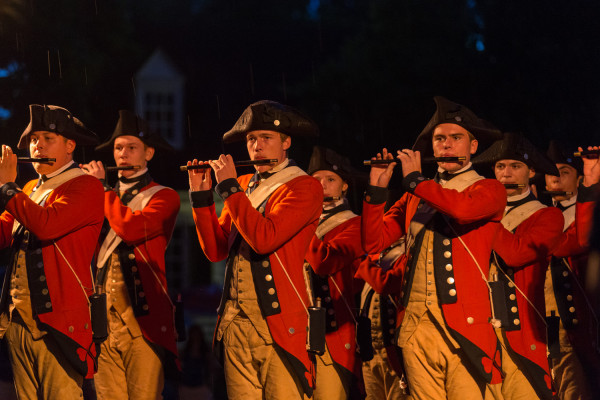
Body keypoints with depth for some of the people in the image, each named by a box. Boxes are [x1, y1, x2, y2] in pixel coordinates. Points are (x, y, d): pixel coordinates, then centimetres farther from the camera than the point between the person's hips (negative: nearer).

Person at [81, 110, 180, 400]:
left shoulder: (164, 197, 2)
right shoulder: (105, 198, 21)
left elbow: (131, 228, -18)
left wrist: (102, 186, -5)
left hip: (142, 313, -5)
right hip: (103, 312, 5)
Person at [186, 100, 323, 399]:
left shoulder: (305, 187, -4)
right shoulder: (244, 186, 17)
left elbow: (264, 239, -18)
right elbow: (215, 251, 14)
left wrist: (229, 187, -10)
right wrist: (201, 196, 5)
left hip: (277, 318, -6)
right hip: (235, 318, 6)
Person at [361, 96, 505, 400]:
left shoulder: (489, 190, 6)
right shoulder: (415, 197, 19)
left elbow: (463, 209, -18)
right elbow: (373, 243, 11)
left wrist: (415, 179, -6)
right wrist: (377, 190, 0)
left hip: (463, 325, -4)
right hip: (416, 324, 4)